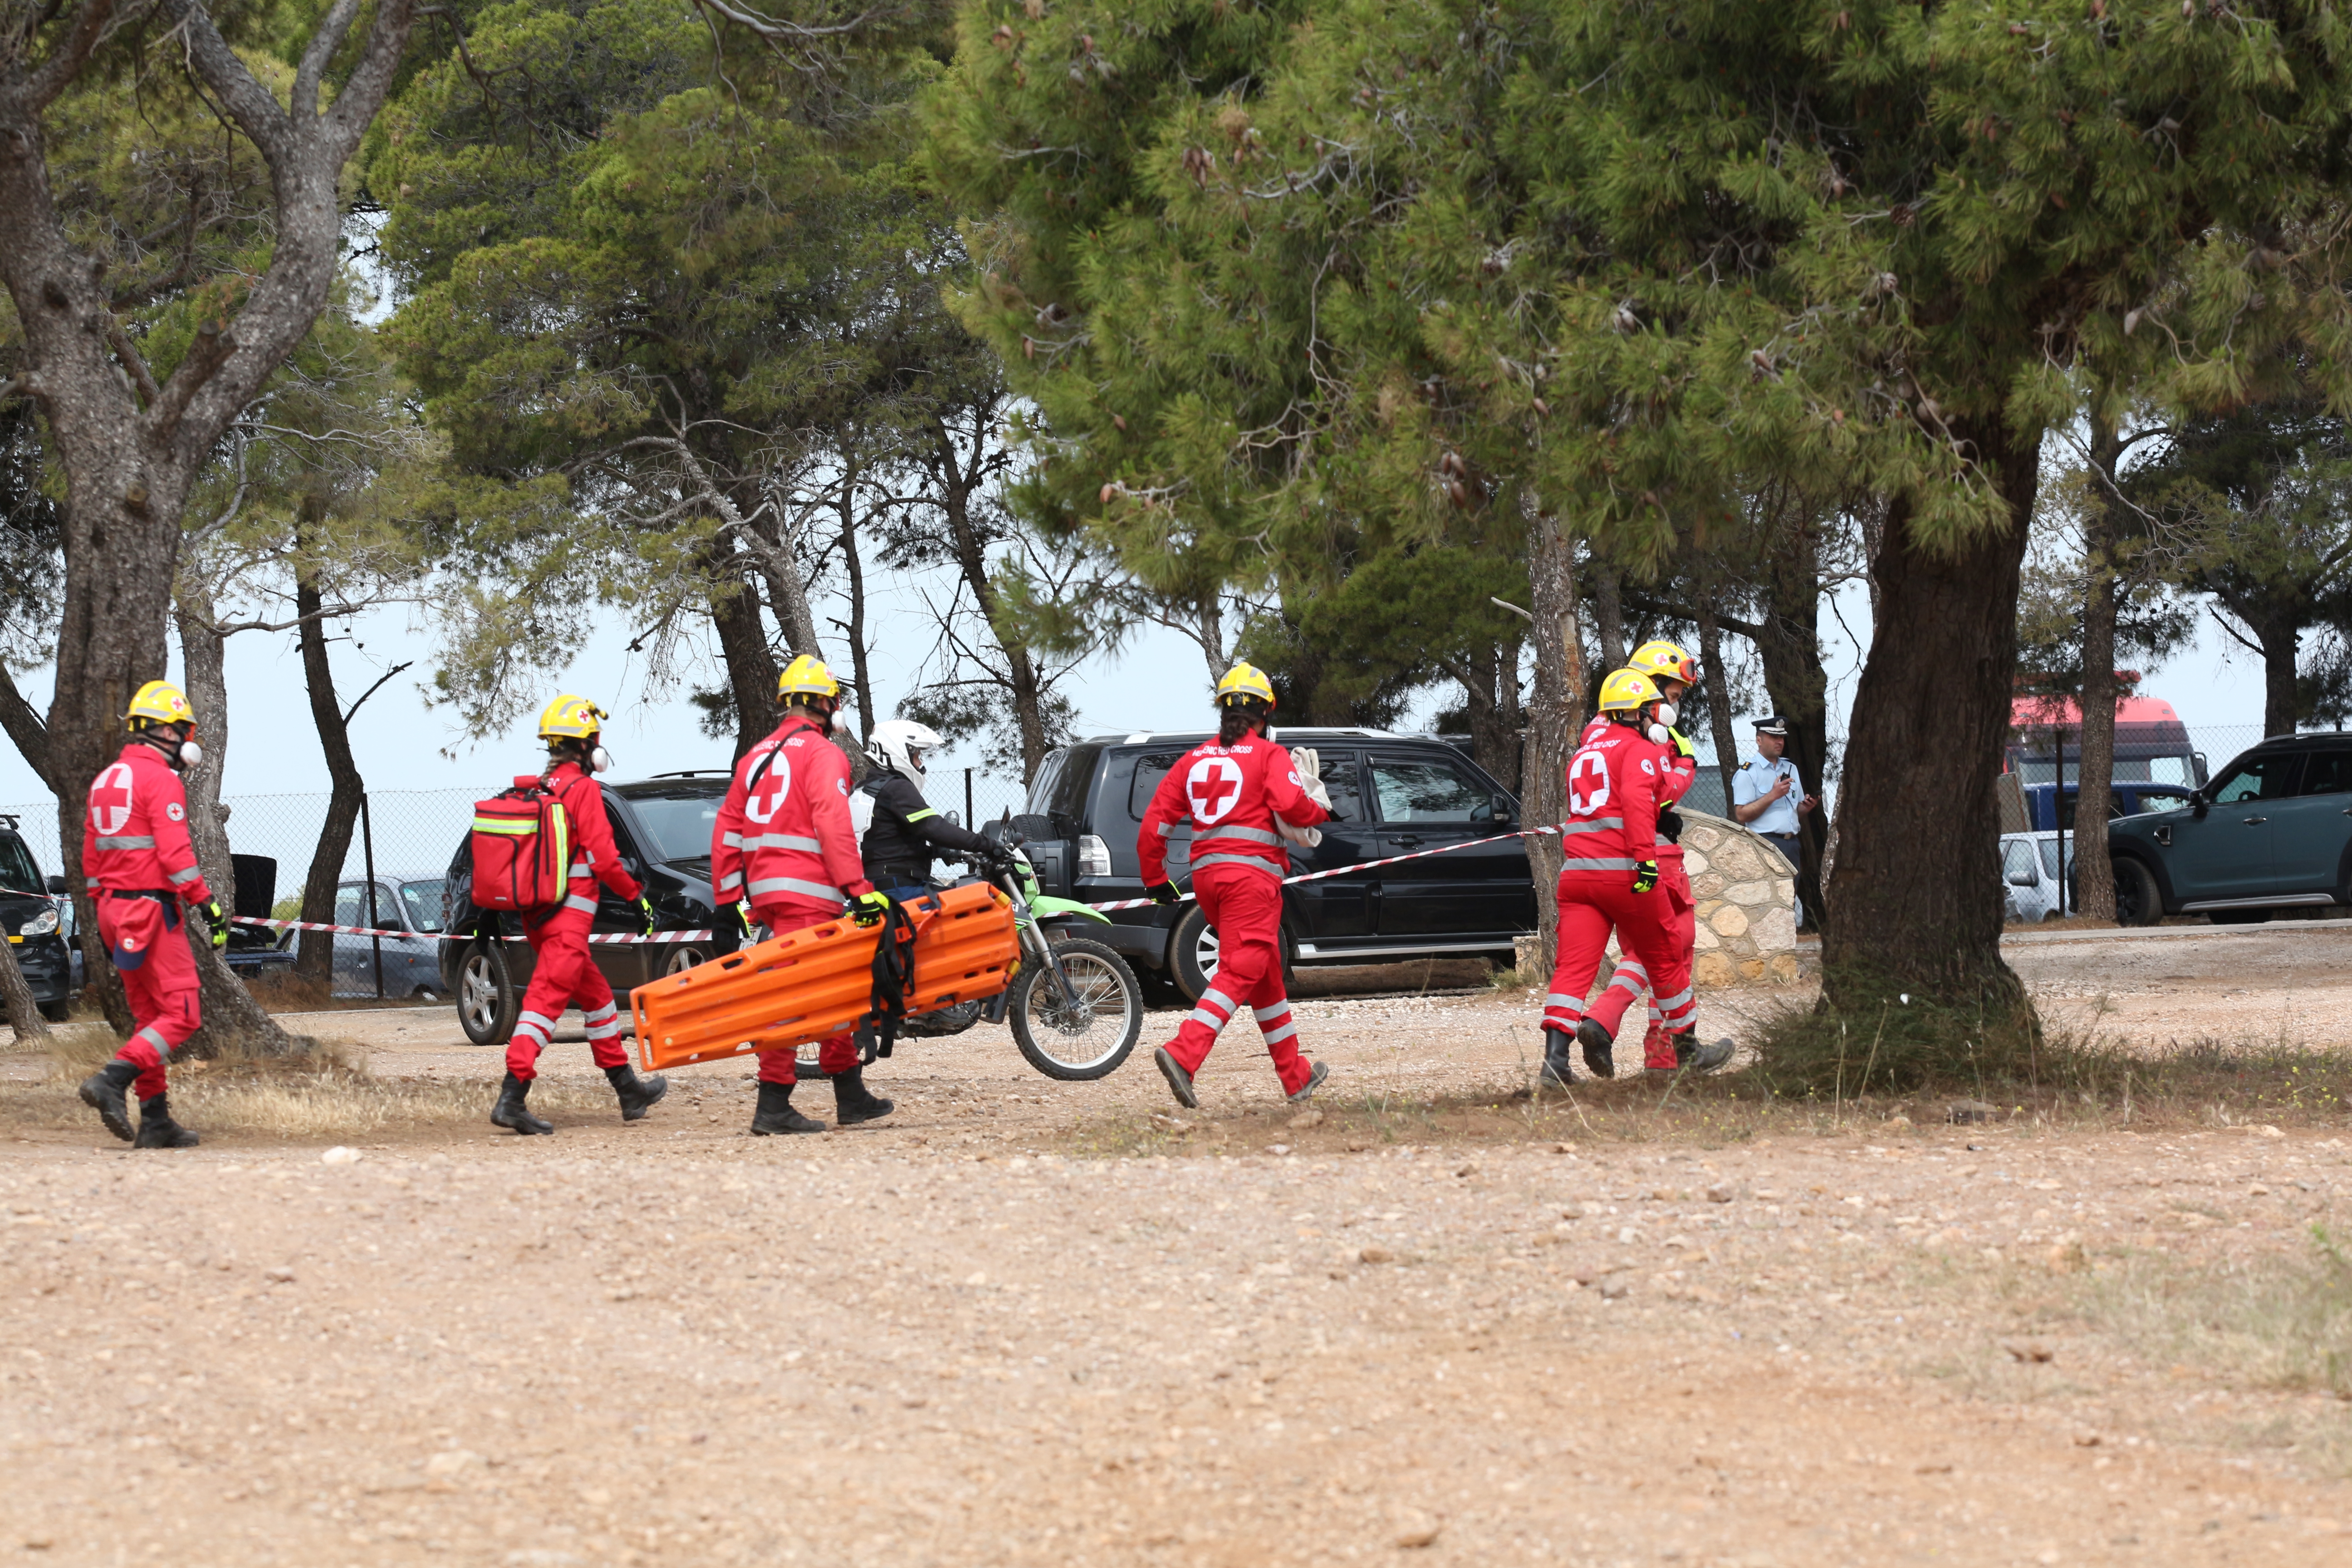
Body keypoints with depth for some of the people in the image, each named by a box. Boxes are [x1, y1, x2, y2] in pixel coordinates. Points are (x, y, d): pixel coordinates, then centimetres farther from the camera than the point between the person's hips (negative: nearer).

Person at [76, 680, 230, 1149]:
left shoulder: (106, 779, 15)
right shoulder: (160, 780, -12)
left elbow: (91, 856, 18)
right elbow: (175, 854, -19)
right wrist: (208, 906, -16)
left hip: (114, 906, 9)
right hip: (151, 908, -9)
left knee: (149, 1017, 13)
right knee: (182, 1015, -7)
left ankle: (155, 1119, 11)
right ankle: (112, 1082, -21)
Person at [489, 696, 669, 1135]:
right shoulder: (583, 789, -10)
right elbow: (603, 859, -14)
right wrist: (638, 896, -2)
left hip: (535, 915, 8)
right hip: (569, 916, -8)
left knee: (596, 996, 19)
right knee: (546, 1000, -13)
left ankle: (629, 1090, 28)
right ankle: (512, 1096, -23)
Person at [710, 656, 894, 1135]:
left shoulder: (756, 757, 19)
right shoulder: (822, 754, -5)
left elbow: (727, 830, 17)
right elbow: (833, 826, -17)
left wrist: (731, 898, 19)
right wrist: (859, 890, -20)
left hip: (764, 892, 8)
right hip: (807, 894, -8)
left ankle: (850, 1096, 16)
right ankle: (772, 1107, -13)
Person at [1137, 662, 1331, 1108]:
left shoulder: (1195, 759, 16)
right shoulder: (1270, 755, 1)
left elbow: (1154, 823, 12)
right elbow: (1291, 806, -16)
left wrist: (1156, 879, 20)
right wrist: (1320, 807, 5)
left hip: (1207, 872, 7)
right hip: (1253, 872, -7)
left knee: (1267, 973, 18)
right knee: (1238, 973, -13)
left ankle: (1297, 1075, 27)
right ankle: (1182, 1055, -33)